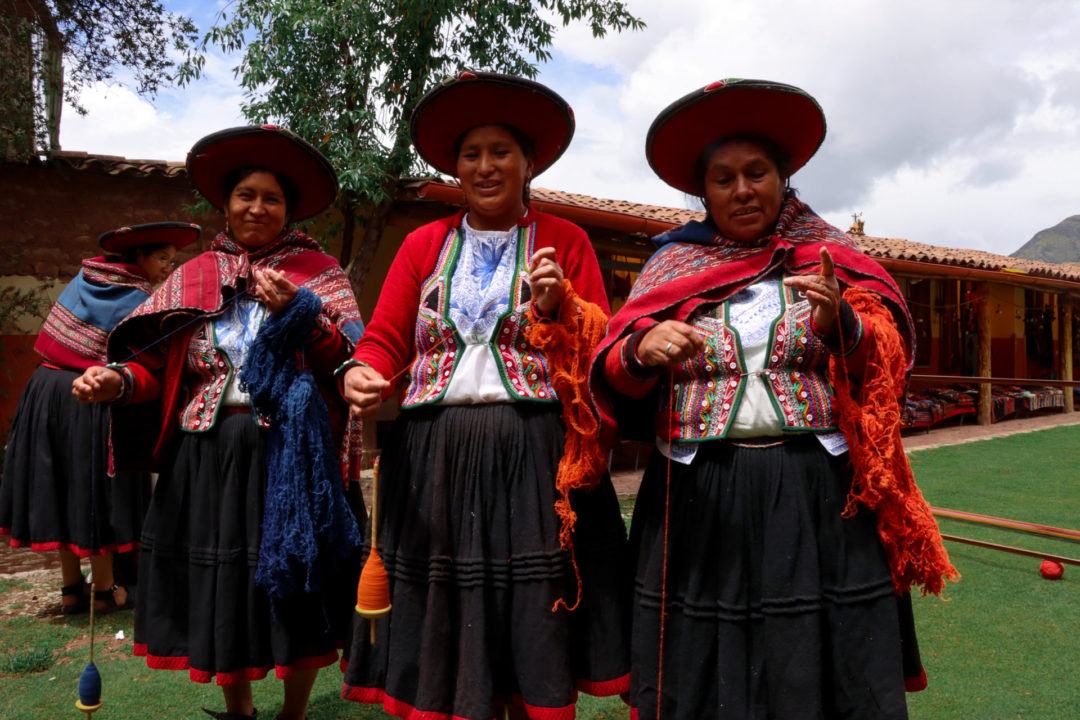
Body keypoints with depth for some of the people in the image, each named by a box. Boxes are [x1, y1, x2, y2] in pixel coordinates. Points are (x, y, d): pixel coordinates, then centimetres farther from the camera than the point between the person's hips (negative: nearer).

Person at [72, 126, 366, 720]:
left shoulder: (316, 272, 4)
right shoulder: (193, 278, 11)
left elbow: (348, 361, -6)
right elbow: (159, 368, 6)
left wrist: (298, 311, -18)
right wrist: (119, 379, -14)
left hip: (288, 454, -2)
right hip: (208, 458, 3)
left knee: (291, 589, 5)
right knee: (220, 590, 12)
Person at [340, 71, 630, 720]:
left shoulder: (566, 241, 10)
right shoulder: (425, 244, 15)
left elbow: (602, 353, 6)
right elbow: (384, 340, 8)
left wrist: (558, 307, -12)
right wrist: (361, 374, -13)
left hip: (535, 456, -1)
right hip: (433, 457, 2)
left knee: (537, 651, 3)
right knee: (443, 646, 7)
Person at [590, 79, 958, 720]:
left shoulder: (828, 258, 10)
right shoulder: (673, 268, 11)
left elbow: (888, 361, 2)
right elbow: (615, 380, 5)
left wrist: (841, 325, -18)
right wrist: (642, 350, -17)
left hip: (821, 496, 0)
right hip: (701, 499, 1)